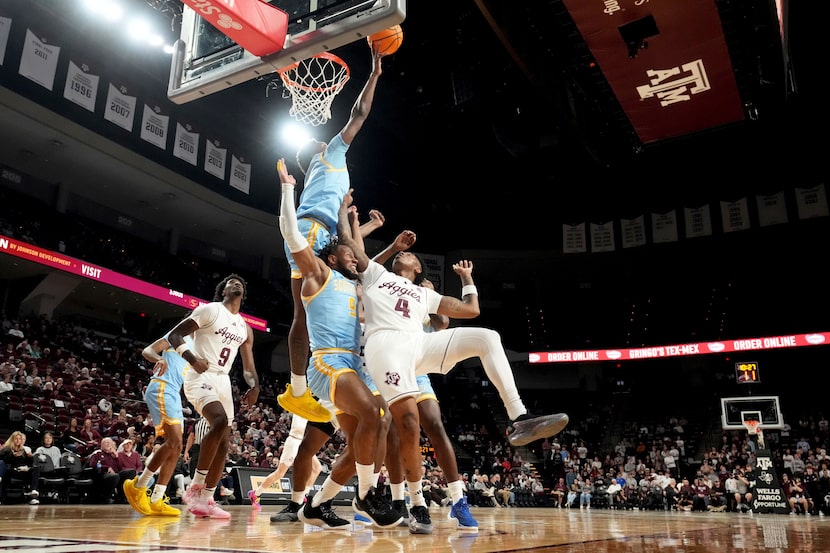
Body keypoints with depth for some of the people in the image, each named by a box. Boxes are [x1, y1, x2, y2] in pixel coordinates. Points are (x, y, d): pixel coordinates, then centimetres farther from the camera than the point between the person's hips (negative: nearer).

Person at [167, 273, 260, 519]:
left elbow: (248, 366, 15)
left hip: (223, 381, 8)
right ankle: (195, 487, -18)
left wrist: (254, 387, -6)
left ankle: (206, 499, 12)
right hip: (200, 377, -7)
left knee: (223, 443, 3)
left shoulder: (245, 328, 16)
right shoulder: (209, 309, -2)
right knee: (220, 420, -29)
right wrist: (192, 359, -22)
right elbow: (174, 335, -5)